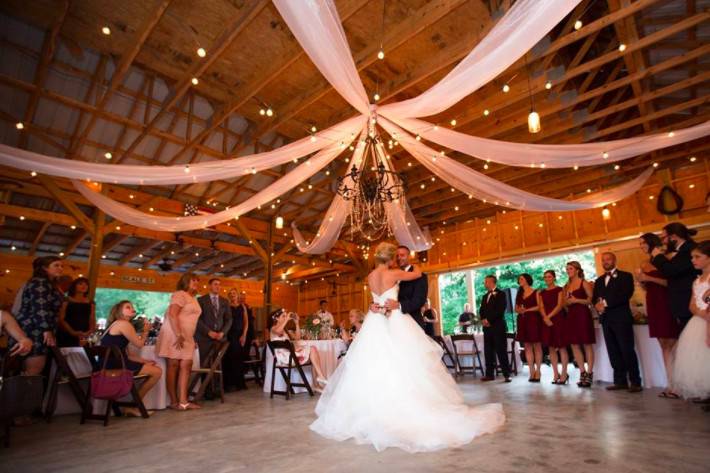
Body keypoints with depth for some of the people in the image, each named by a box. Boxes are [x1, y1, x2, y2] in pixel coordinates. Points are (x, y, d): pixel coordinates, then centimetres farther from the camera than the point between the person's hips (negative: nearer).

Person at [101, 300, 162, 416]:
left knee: (154, 369, 16)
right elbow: (139, 344, -5)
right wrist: (145, 331, 11)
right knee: (157, 371, -7)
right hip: (115, 366, -10)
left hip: (112, 365, 10)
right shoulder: (123, 324, -9)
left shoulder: (117, 325, 23)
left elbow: (127, 353, 19)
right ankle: (134, 406, 8)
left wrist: (145, 361, 14)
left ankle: (134, 406, 16)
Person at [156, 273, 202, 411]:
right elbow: (172, 314, -21)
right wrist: (178, 335, -25)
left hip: (186, 337, 9)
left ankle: (183, 401, 4)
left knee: (186, 366, 2)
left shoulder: (192, 298, 19)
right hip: (175, 335, -9)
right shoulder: (180, 294, -10)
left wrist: (185, 336, 15)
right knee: (173, 366, -1)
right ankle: (174, 402, 6)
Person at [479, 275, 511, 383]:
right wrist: (483, 319, -2)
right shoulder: (485, 296, 20)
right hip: (487, 327, 6)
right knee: (488, 351, 6)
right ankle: (490, 374, 12)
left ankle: (506, 374, 2)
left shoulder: (501, 294, -3)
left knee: (501, 351, -4)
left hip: (498, 327, -6)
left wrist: (489, 320, -12)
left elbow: (500, 310, -13)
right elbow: (481, 310, 17)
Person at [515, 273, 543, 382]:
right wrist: (519, 310, -6)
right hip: (523, 321, 5)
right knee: (527, 346, 3)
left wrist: (527, 309, -14)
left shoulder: (535, 292, 0)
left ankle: (538, 371, 3)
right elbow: (516, 308, 15)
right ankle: (532, 371, 6)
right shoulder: (519, 294, 17)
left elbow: (540, 306, -9)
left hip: (534, 320, -5)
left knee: (537, 346, -1)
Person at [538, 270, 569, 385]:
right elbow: (541, 307, 7)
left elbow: (560, 305, -8)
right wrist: (545, 318, -11)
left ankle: (564, 374, 1)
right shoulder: (542, 293, 14)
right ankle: (555, 374, 9)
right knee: (551, 347, 4)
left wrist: (549, 316, -14)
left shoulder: (559, 289, 1)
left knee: (561, 347, -4)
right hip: (546, 321, 4)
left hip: (558, 319, -4)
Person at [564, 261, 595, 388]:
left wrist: (577, 300, -18)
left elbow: (592, 299, -9)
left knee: (587, 344, -1)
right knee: (574, 345, 6)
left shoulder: (584, 283, -3)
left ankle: (589, 374, 5)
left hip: (583, 314, -6)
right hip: (571, 316, 7)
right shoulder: (567, 286, 15)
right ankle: (583, 373, 14)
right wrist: (567, 302, -2)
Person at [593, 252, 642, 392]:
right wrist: (597, 305, -8)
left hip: (621, 318, -6)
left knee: (627, 350, -4)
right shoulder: (599, 280, 21)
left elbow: (625, 295, -12)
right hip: (606, 319, 6)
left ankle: (635, 382, 3)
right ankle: (620, 381, 12)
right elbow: (594, 298, 15)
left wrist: (605, 302, -16)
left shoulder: (625, 276, 3)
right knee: (613, 352, 6)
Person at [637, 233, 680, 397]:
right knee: (665, 346, 8)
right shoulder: (644, 265, 14)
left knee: (671, 344, -7)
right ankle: (670, 384, 10)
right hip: (653, 305, 6)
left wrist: (649, 278, -15)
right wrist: (641, 281, 0)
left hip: (666, 305, -6)